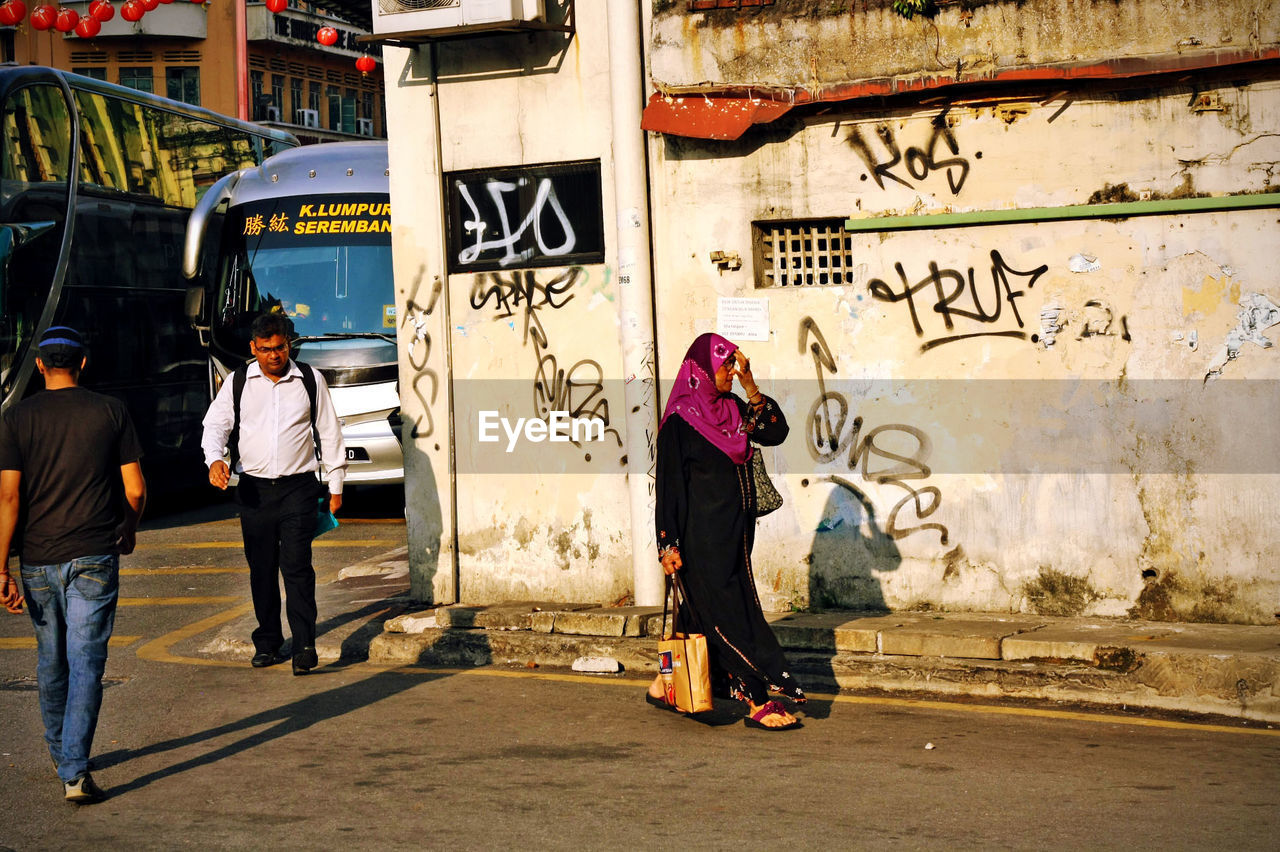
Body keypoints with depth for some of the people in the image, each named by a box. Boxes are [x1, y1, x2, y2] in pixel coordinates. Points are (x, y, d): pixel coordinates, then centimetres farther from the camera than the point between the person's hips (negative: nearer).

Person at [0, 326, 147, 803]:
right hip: (94, 557, -2)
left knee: (51, 660, 18)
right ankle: (75, 771, -10)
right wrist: (128, 530, 20)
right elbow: (135, 490, 0)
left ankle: (60, 753, 35)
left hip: (39, 560, 2)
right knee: (86, 662, -2)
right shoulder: (110, 412, -1)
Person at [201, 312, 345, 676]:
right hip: (254, 487, 2)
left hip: (298, 486, -2)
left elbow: (329, 432, 10)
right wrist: (214, 459, -19)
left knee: (296, 564, -12)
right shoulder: (237, 383, 6)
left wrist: (336, 485, 9)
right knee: (261, 568, 6)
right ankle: (268, 643, 18)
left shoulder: (310, 380, 5)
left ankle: (305, 645, -12)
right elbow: (214, 424, 3)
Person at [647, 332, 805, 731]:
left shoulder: (733, 409, 10)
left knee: (702, 611, 15)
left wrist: (750, 387, -7)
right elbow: (668, 482, -12)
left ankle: (664, 683, 29)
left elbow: (776, 432, 0)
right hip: (702, 534, -8)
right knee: (727, 614, -5)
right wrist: (669, 545, -15)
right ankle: (757, 702, -2)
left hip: (734, 531, 8)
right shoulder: (680, 418, -11)